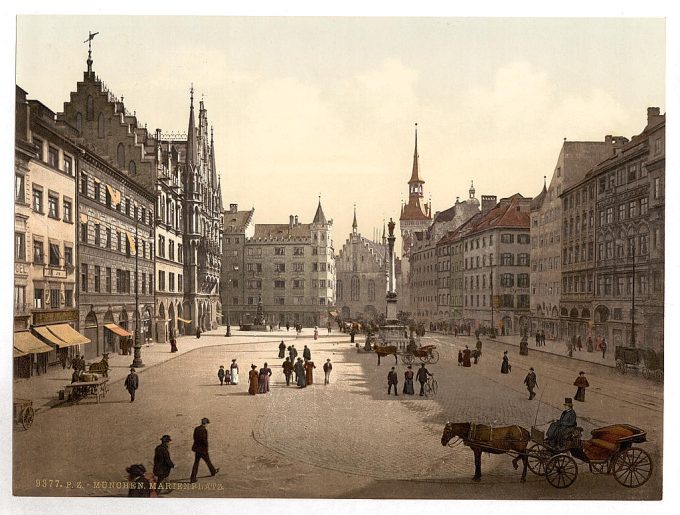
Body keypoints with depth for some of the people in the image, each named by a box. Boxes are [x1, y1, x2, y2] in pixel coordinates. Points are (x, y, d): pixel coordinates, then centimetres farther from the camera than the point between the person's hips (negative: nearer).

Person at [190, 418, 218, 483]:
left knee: (196, 463, 9)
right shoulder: (204, 430, -19)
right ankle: (213, 472, 38)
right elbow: (205, 440, -22)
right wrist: (206, 449, -9)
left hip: (197, 448, 6)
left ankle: (193, 479, 5)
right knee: (208, 461, 15)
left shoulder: (196, 429, 4)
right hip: (202, 449, -6)